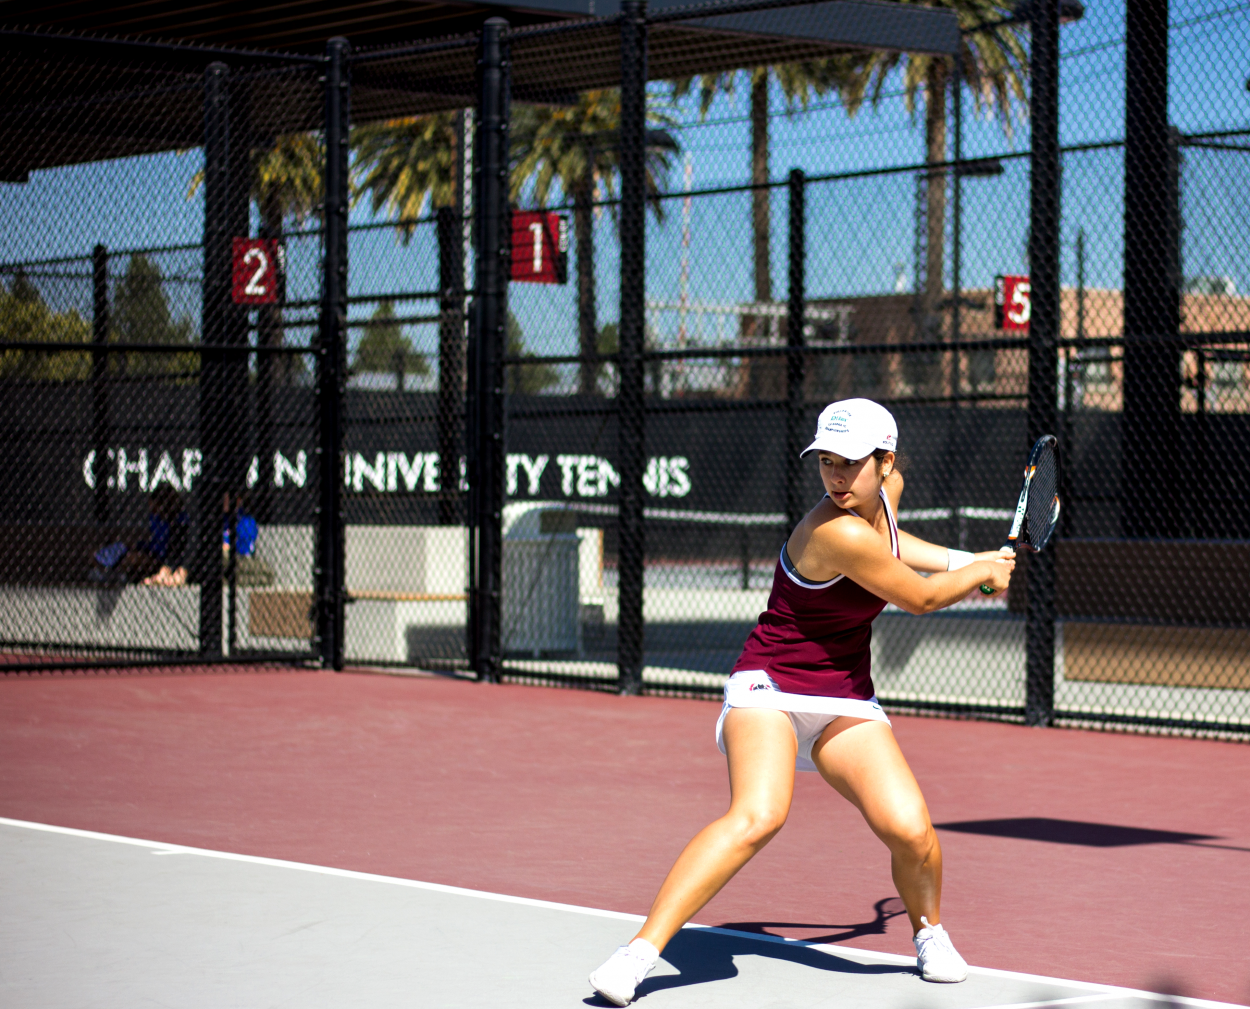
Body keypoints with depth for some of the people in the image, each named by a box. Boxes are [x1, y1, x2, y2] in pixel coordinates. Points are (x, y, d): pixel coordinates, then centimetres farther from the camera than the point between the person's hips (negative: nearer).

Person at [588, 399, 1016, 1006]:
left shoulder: (888, 488, 1)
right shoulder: (837, 532, -26)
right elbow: (919, 598, -11)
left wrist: (964, 561, 23)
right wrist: (982, 572, 7)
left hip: (845, 702, 7)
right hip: (770, 688, -7)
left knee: (910, 830, -13)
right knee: (758, 816, -33)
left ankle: (929, 932, 20)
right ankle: (640, 950, -29)